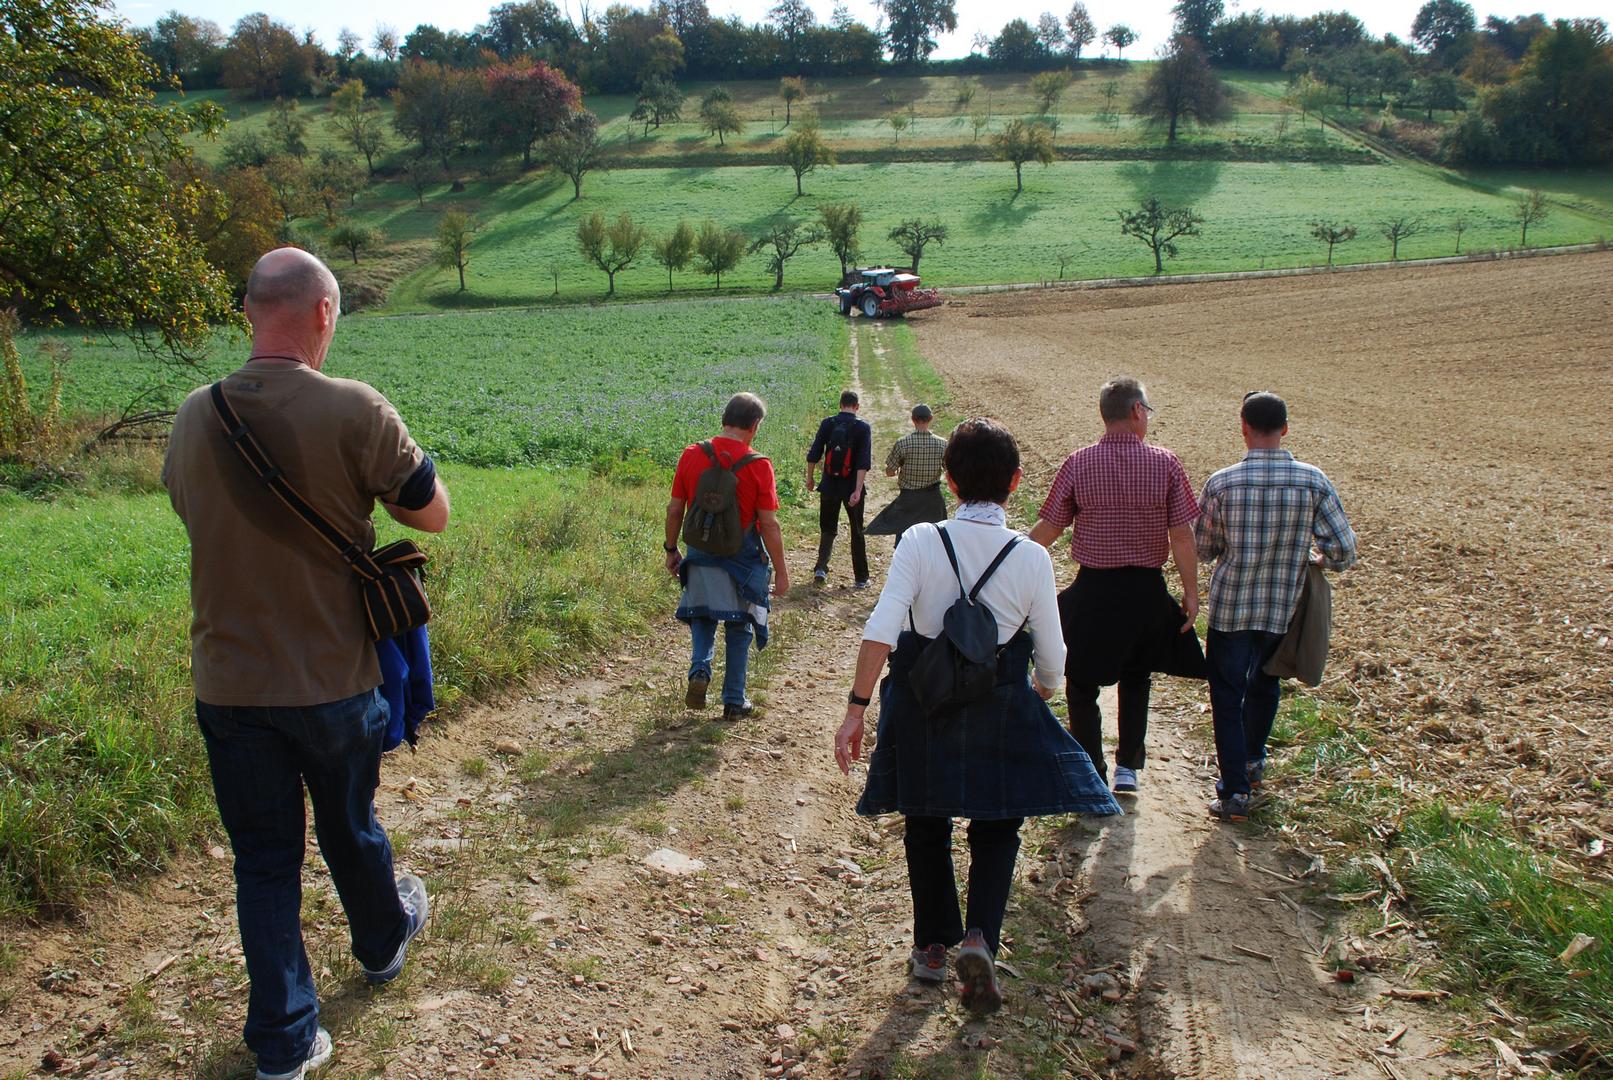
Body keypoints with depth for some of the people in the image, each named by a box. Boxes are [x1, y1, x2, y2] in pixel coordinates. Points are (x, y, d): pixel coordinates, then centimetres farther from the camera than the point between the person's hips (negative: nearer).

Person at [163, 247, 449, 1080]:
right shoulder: (354, 411, -19)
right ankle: (383, 942, 48)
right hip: (332, 680, -2)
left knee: (262, 859, 13)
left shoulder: (194, 418, -3)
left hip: (227, 684, 3)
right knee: (349, 830, 21)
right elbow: (432, 514, -8)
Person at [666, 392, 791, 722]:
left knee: (702, 615, 23)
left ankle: (700, 669, 0)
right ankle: (734, 701, 20)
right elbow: (769, 524, -13)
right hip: (743, 558, -2)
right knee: (739, 626, 13)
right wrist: (781, 570, -4)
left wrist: (671, 550, 14)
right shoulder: (758, 465, -15)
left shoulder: (691, 455, -6)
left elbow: (674, 510, 0)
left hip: (701, 555, 2)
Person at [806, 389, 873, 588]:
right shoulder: (863, 427, -7)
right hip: (852, 486, -1)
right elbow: (864, 462, -16)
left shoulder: (828, 423, -2)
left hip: (829, 486, 2)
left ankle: (821, 567, -2)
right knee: (857, 532, 11)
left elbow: (813, 454, -2)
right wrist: (857, 490, -17)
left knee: (827, 529, 16)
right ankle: (861, 578, 16)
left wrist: (809, 478, 10)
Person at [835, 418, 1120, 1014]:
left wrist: (857, 708, -17)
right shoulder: (1031, 558, -11)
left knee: (927, 826, 20)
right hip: (1001, 709, 0)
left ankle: (931, 947, 32)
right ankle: (979, 938, 0)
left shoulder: (920, 542, -12)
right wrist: (1039, 693, 18)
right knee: (996, 830, 19)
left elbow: (879, 631, -21)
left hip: (921, 704, 1)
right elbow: (1051, 655, -3)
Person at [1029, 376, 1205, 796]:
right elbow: (1182, 535, -7)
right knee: (1135, 679, 22)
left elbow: (1047, 529, -5)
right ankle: (1128, 768, 24)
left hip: (1092, 589, -1)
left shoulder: (1078, 463, -8)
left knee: (1082, 684, 12)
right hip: (1146, 589, 2)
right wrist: (1191, 591, 2)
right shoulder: (1165, 463, -7)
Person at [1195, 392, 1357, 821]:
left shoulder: (1222, 483, -15)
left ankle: (1235, 791, 4)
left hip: (1229, 607, -3)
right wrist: (1319, 559, 13)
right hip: (1283, 608, 3)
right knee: (1264, 683, 25)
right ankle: (1254, 761, 45)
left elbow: (1203, 548, -3)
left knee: (1227, 694, 9)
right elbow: (1344, 550, -9)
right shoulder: (1313, 482, -11)